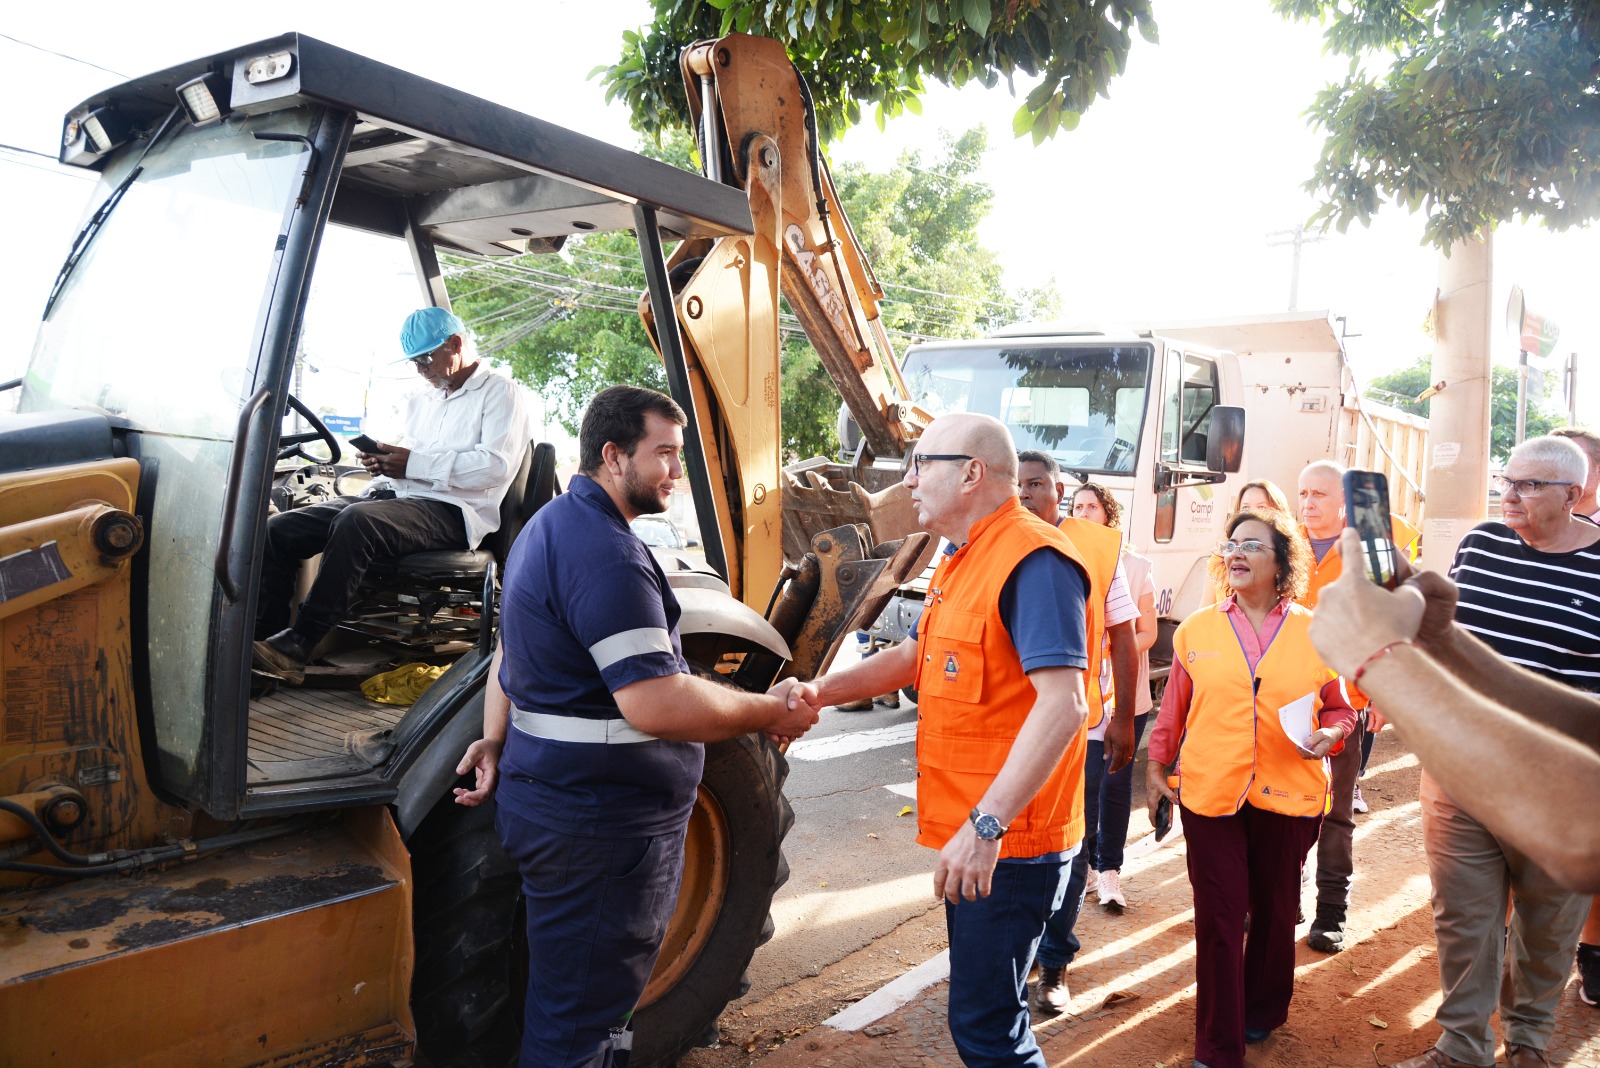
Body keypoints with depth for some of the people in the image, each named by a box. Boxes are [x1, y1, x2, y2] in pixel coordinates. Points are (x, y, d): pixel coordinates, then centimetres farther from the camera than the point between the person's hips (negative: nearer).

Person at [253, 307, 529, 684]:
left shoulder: (499, 391, 3)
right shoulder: (419, 401, 29)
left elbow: (497, 466, -12)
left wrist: (413, 464, -14)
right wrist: (382, 461, 4)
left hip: (449, 510, -8)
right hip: (392, 496, 8)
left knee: (357, 521, -36)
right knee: (279, 529, -9)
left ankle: (297, 646, -33)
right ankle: (262, 637, -12)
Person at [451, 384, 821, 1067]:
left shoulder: (551, 527, 13)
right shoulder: (607, 554, -23)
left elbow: (511, 649, 21)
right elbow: (656, 704, -28)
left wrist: (495, 740, 14)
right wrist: (772, 714, -17)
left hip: (554, 800, 11)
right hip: (599, 825, -11)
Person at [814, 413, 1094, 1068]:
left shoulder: (1033, 561, -20)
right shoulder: (963, 561, 14)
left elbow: (1063, 706, -29)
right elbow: (916, 658, 22)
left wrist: (987, 824, -32)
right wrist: (818, 690, 9)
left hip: (1007, 842, -10)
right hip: (968, 836, 10)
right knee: (981, 1007, 21)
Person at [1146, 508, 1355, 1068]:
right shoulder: (1196, 630, 4)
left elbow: (1341, 709, 9)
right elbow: (1173, 711, 10)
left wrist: (1328, 735, -11)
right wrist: (1156, 767, 9)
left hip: (1289, 795, 1)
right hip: (1210, 793, 0)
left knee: (1274, 911, 16)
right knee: (1218, 918, 0)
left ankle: (1263, 1011, 40)